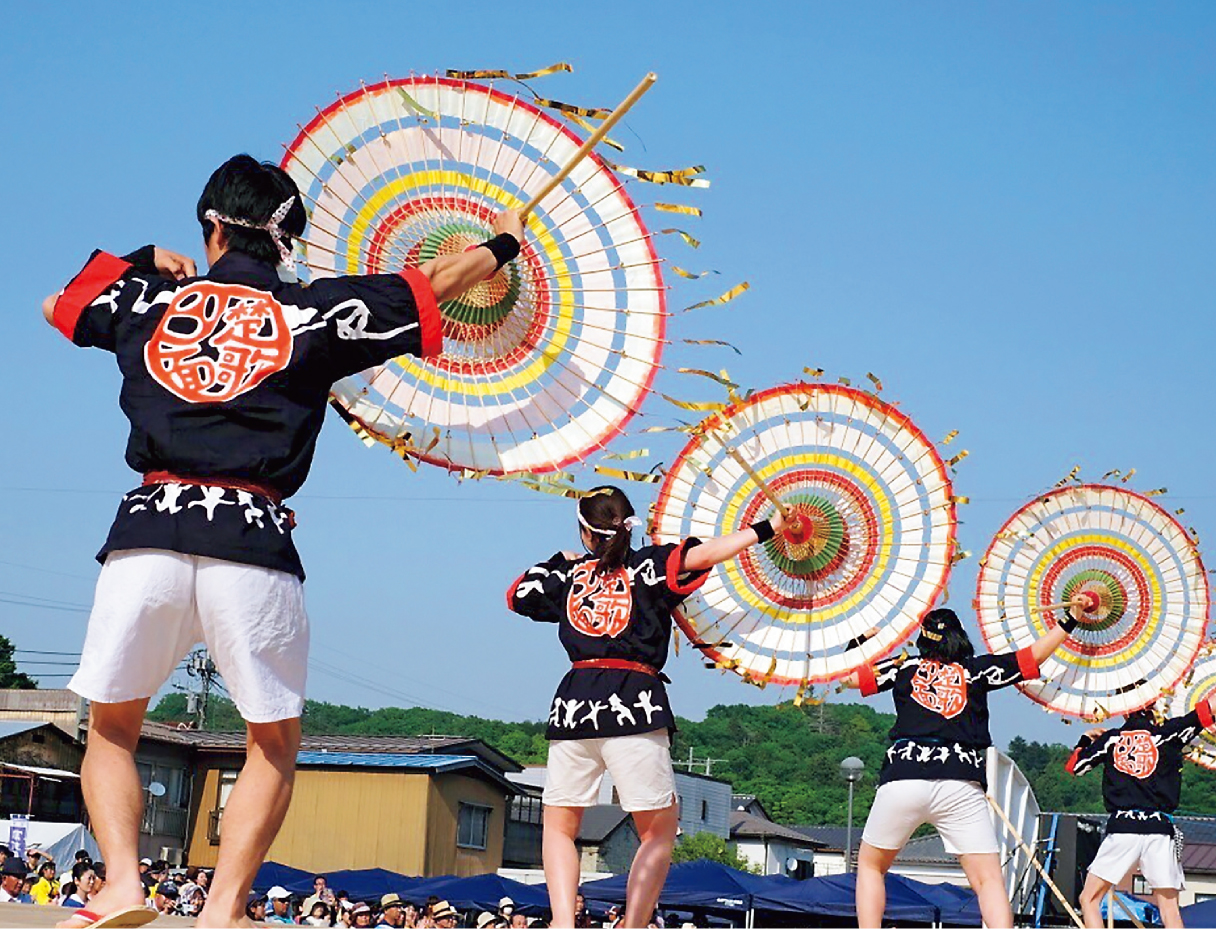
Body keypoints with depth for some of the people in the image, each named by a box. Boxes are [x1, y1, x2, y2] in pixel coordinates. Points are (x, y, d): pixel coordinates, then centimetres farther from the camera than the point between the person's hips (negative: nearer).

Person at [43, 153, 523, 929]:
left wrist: (145, 263, 43)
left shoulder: (149, 299, 14)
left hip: (147, 535, 1)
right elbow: (438, 282, 20)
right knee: (276, 743, 14)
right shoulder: (314, 312, 9)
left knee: (111, 728, 16)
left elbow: (56, 305, 34)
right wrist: (504, 241, 38)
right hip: (251, 543, -1)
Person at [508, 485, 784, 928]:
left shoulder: (568, 573, 15)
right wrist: (765, 529, -6)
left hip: (573, 703, 3)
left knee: (559, 826, 15)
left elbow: (515, 595, 31)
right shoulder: (648, 564, 7)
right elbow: (701, 555, -10)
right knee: (659, 829, 7)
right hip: (633, 704, -3)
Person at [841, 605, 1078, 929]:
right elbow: (1034, 655, 17)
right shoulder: (977, 669, 16)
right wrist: (1070, 620, 27)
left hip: (902, 779, 1)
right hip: (961, 785, -1)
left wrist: (862, 639, 35)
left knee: (870, 865, 19)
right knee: (989, 880, -4)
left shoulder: (904, 668, 16)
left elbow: (847, 676, 19)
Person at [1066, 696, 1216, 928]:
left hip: (1122, 829, 0)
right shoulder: (1168, 733, 7)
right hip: (1160, 830, 0)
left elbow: (1074, 766, 21)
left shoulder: (1110, 738, 11)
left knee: (1089, 899, 10)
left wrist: (1086, 739, 38)